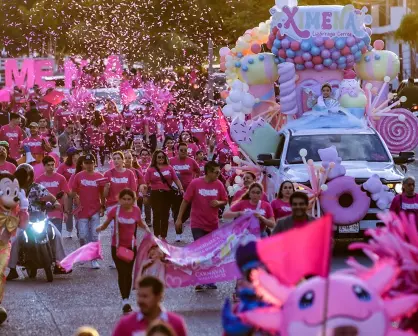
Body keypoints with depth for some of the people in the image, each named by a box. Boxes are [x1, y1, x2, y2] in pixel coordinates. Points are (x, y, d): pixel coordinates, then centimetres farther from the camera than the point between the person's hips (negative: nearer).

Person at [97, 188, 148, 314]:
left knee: (128, 273, 10)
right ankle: (125, 301, -7)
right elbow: (106, 223, -9)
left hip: (131, 246, 3)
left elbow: (140, 223, 12)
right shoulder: (115, 210, -12)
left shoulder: (136, 210, -4)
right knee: (122, 272, -7)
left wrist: (146, 228, -7)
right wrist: (100, 228, -30)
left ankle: (126, 300, 21)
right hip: (117, 246, -3)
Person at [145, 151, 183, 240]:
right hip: (156, 194, -2)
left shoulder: (169, 168, 5)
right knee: (157, 214, -2)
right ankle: (156, 236, 5)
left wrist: (181, 189, -5)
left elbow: (176, 179, 7)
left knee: (165, 215, 6)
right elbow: (146, 184, 2)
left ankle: (163, 237, 13)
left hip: (167, 194, 2)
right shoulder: (150, 170, 2)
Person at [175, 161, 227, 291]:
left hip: (213, 224, 4)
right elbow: (185, 201, -5)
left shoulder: (219, 185, -2)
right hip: (198, 224, -4)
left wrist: (218, 203, -15)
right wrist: (179, 219, -4)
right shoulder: (195, 183, -11)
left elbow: (225, 201, 9)